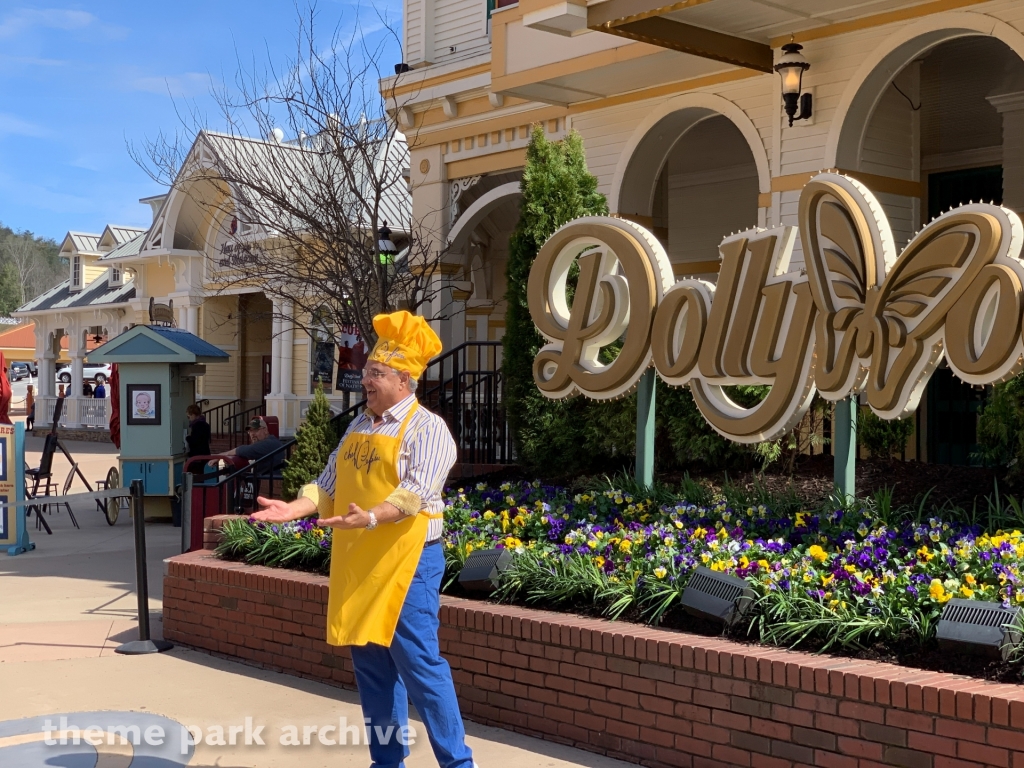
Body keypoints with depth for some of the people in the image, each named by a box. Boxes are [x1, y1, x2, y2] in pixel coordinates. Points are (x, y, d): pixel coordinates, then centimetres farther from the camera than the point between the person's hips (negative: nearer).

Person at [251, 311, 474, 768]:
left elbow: (415, 493, -22)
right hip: (355, 564, 8)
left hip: (406, 562, -7)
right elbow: (329, 486, 14)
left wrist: (370, 518, -37)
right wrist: (295, 509, -2)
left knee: (418, 663, -7)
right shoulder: (358, 427, 14)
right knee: (371, 665, 12)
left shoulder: (426, 429, -9)